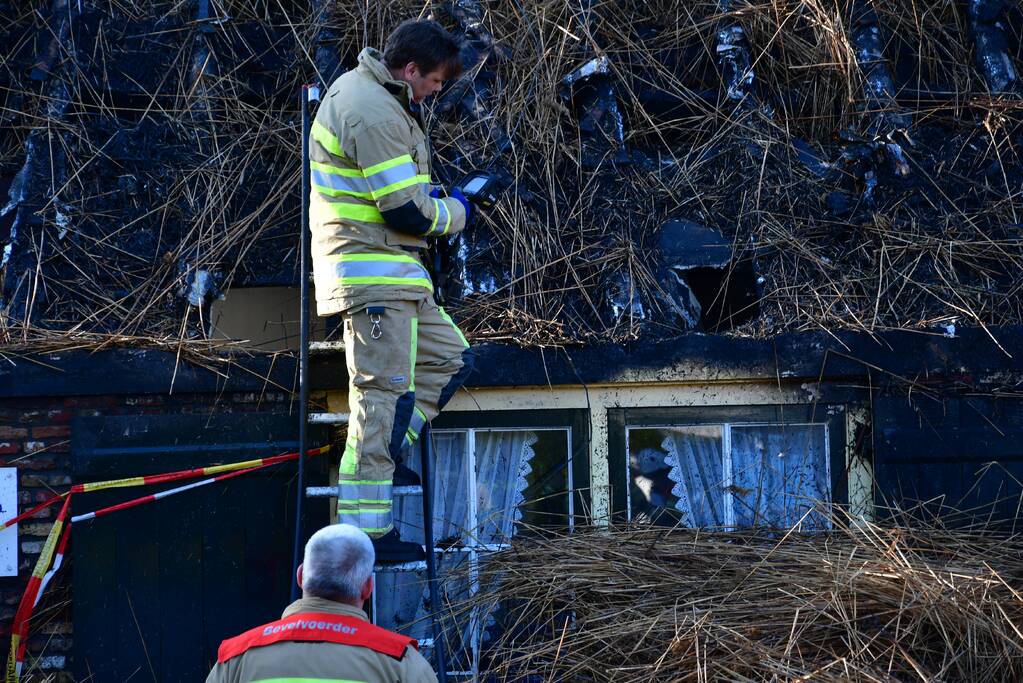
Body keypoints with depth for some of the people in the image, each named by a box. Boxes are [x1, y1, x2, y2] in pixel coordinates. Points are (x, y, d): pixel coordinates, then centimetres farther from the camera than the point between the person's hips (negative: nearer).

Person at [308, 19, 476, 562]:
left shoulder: (361, 89, 15)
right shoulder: (374, 113, -20)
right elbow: (408, 213, -22)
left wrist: (430, 196, 12)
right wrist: (456, 212, -2)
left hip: (393, 272, 11)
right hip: (374, 274, -11)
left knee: (450, 359, 16)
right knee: (383, 393, -9)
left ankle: (378, 456, 15)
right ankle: (364, 532, -6)